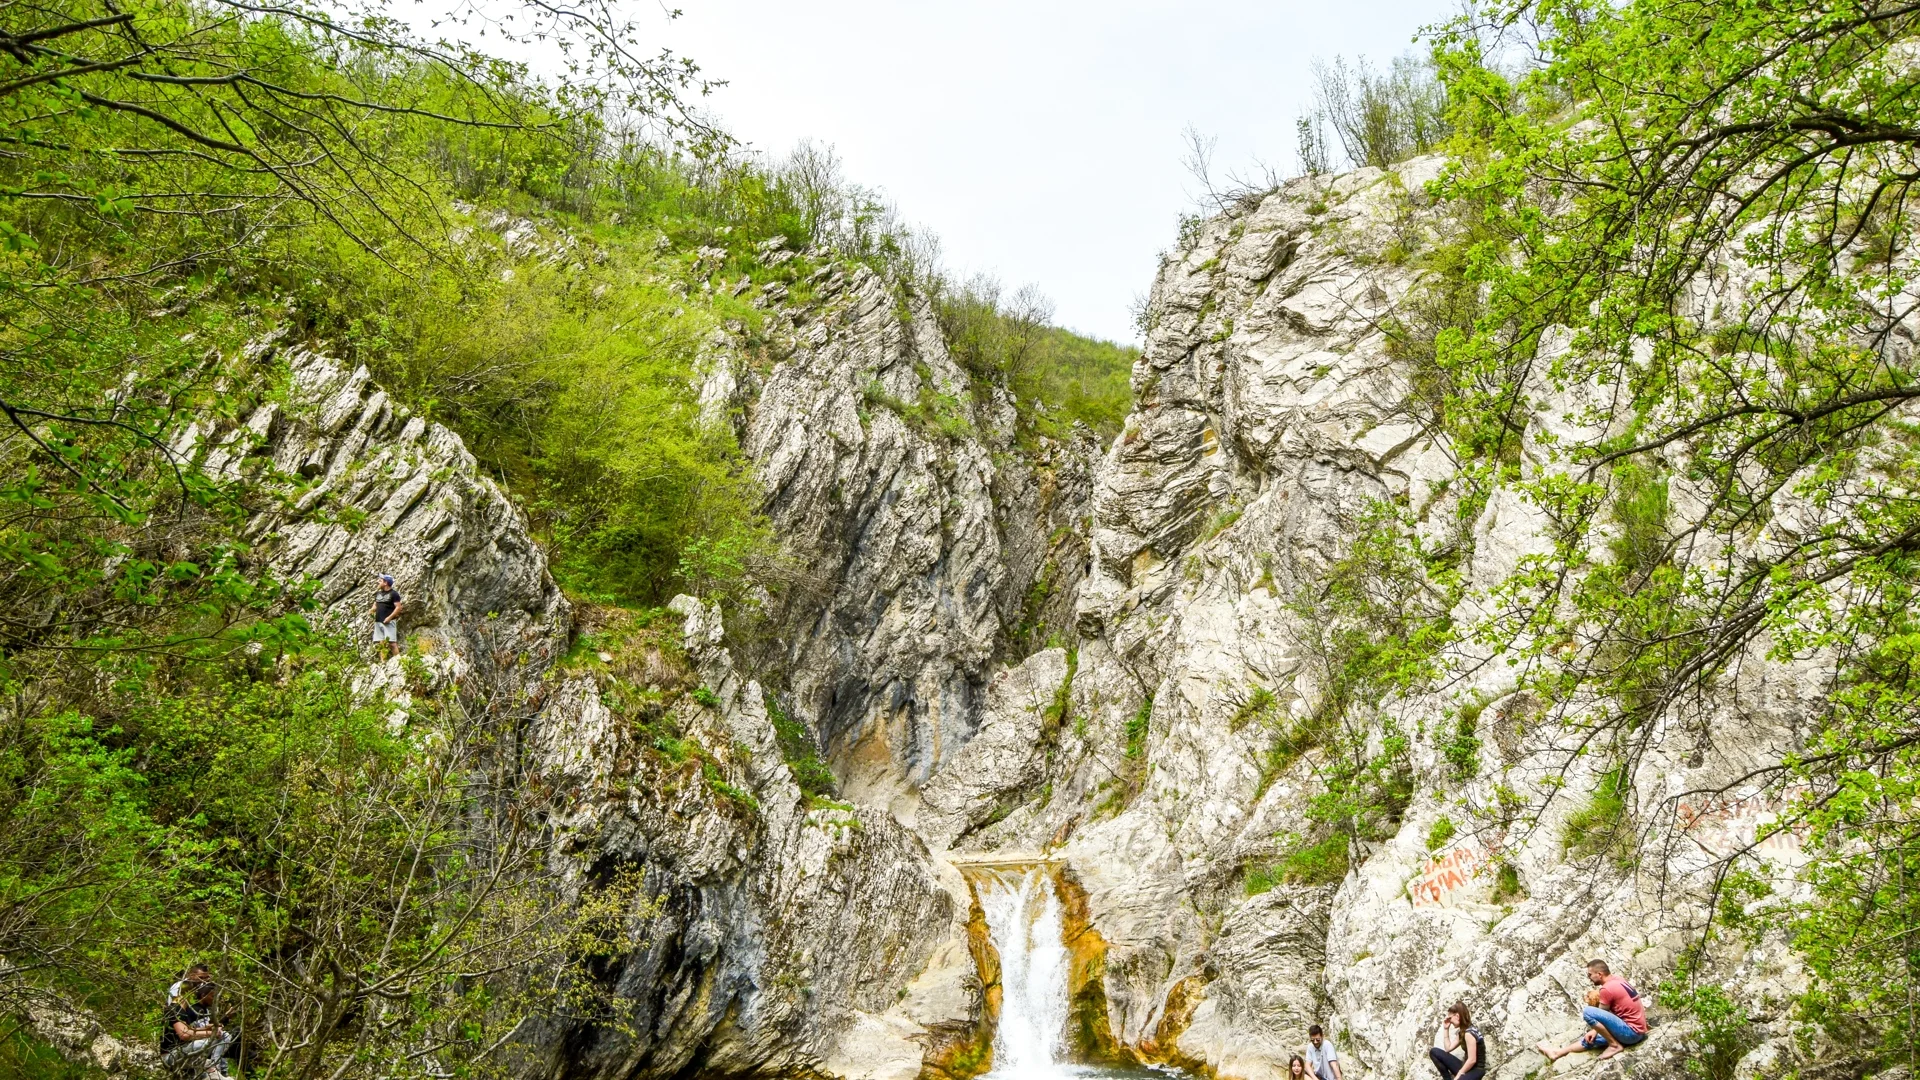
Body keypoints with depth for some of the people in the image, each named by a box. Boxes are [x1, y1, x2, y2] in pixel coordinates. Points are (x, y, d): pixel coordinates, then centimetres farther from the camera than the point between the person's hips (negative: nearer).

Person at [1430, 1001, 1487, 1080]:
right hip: (1466, 1067, 10)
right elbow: (1448, 1049, 14)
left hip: (1475, 1070, -10)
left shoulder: (1469, 1033, -19)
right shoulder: (1462, 1032, 11)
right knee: (1434, 1052, -1)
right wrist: (1446, 1029, 10)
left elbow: (1472, 1060, -22)